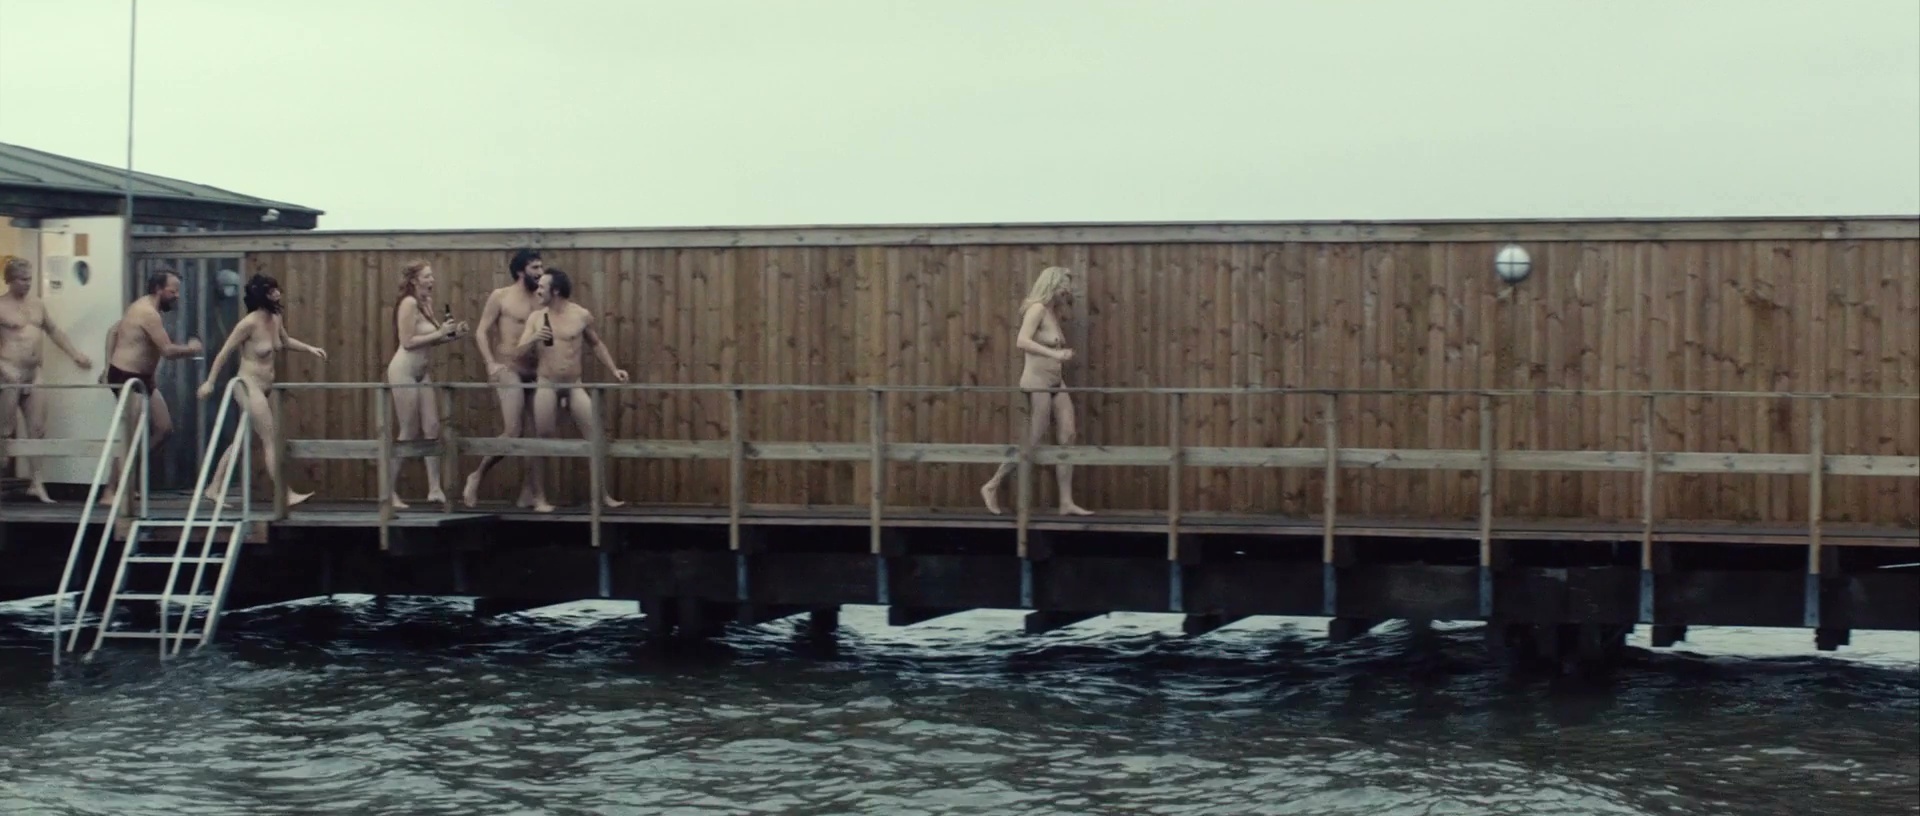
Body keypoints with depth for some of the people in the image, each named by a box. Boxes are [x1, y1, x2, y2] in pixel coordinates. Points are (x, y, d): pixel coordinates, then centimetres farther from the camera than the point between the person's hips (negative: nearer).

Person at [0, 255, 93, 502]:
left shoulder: (37, 305, 14)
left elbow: (53, 331, 25)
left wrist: (75, 354, 20)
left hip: (33, 373, 6)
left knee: (36, 430, 2)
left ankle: (35, 482, 4)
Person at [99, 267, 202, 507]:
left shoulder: (143, 308, 13)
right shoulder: (149, 313, -19)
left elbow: (113, 332, 21)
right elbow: (168, 351, -25)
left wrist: (109, 366, 18)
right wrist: (190, 349, -7)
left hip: (142, 379, 10)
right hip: (127, 378, -10)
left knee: (163, 428, 9)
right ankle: (109, 493, -8)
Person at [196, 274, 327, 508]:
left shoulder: (276, 319, 4)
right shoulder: (249, 324, -19)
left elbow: (285, 341, 26)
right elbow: (224, 352, -12)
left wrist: (309, 349, 16)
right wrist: (210, 382, -10)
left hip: (265, 388, 9)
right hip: (249, 386, -9)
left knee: (242, 440, 13)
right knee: (272, 439, -8)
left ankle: (214, 488, 20)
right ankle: (285, 495, -6)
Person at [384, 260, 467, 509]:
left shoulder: (426, 303, 11)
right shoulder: (409, 303, -14)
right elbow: (408, 341, -19)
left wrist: (452, 334, 1)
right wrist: (439, 333, -17)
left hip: (421, 372, 8)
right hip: (404, 370, -8)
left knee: (432, 428, 2)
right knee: (409, 433, -4)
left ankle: (434, 489, 3)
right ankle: (389, 492, 4)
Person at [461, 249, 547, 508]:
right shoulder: (500, 297, 0)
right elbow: (481, 332, -3)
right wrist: (490, 363, -15)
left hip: (535, 373, 6)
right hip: (509, 370, -6)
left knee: (534, 436, 4)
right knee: (512, 433, -15)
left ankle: (529, 494, 10)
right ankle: (476, 477, 3)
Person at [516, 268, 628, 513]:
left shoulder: (582, 315, -2)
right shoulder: (536, 317, 0)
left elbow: (596, 344, 14)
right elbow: (519, 352, -2)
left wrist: (613, 369, 7)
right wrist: (533, 339, -22)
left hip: (574, 384, 0)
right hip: (546, 384, 0)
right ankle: (541, 498, 6)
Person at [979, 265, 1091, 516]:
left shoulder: (1053, 312, 13)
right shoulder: (1037, 309, -12)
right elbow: (1022, 341, -26)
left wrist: (1062, 354, 10)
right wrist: (1053, 354, -32)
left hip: (1056, 382, 9)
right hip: (1038, 381, -9)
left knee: (1068, 438, 1)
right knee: (1033, 441, -5)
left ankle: (1066, 503, 1)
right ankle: (992, 486, 7)